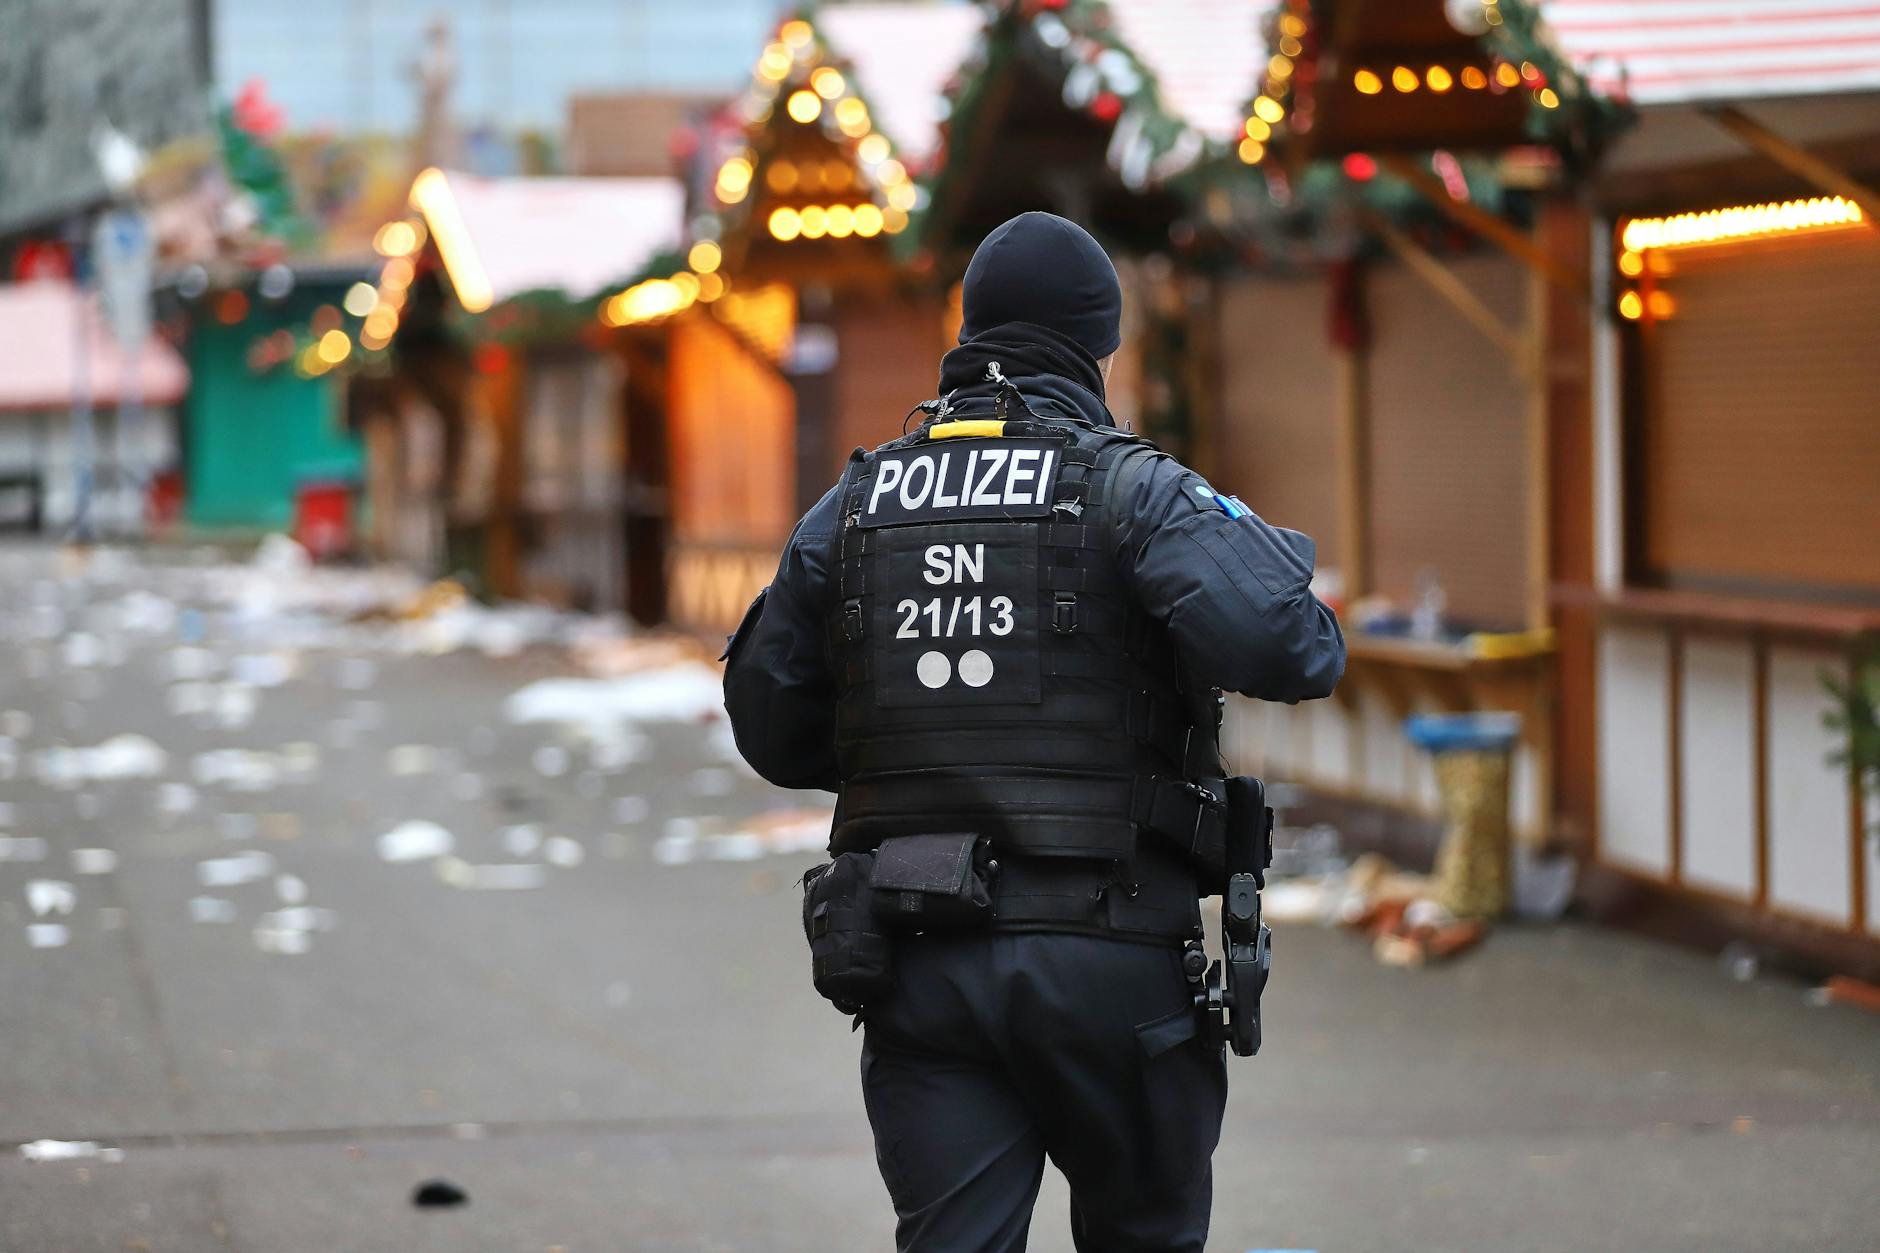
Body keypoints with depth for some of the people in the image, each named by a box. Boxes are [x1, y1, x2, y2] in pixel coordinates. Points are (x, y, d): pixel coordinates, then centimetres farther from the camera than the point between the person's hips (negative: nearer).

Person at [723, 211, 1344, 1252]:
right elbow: (1277, 640, -19)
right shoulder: (1131, 488, -4)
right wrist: (1277, 555, 4)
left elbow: (771, 726, 14)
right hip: (1107, 963, -3)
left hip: (916, 965, 3)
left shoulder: (854, 503, 10)